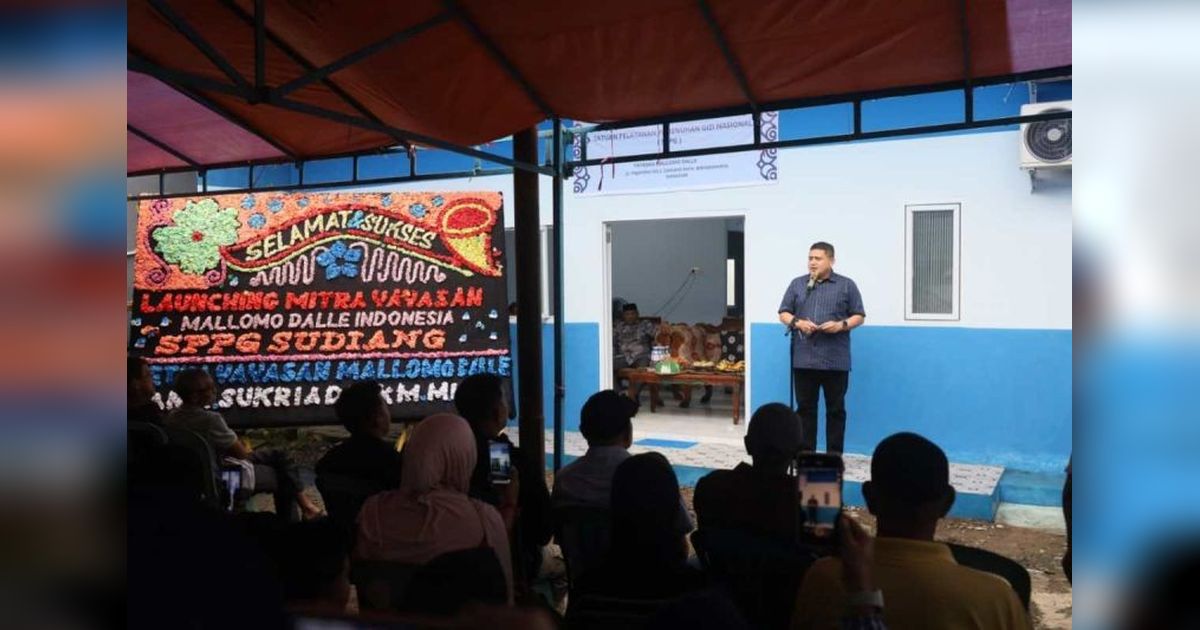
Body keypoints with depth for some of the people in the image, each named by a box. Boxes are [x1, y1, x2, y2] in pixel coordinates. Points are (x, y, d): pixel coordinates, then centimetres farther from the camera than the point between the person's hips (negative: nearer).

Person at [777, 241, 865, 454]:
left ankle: (834, 455, 12)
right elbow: (783, 313, 9)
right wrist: (797, 322, -11)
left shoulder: (846, 285, 5)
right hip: (803, 359, 2)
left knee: (835, 409, 4)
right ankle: (806, 453, 15)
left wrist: (842, 325, -14)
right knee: (805, 407, 7)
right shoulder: (797, 284, 11)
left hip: (835, 360, -2)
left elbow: (859, 316, 5)